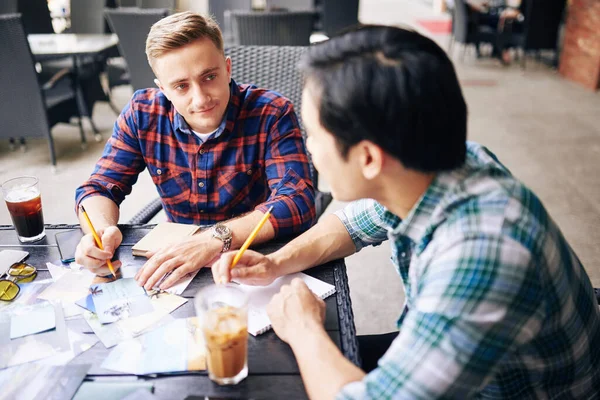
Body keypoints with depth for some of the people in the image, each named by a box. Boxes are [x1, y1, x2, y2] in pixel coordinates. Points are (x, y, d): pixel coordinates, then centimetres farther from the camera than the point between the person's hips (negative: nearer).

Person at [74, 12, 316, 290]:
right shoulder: (142, 114, -7)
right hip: (176, 263, 3)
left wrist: (218, 238, -39)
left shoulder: (272, 115, -17)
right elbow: (100, 187, -1)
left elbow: (297, 203, -26)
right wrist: (101, 231, -25)